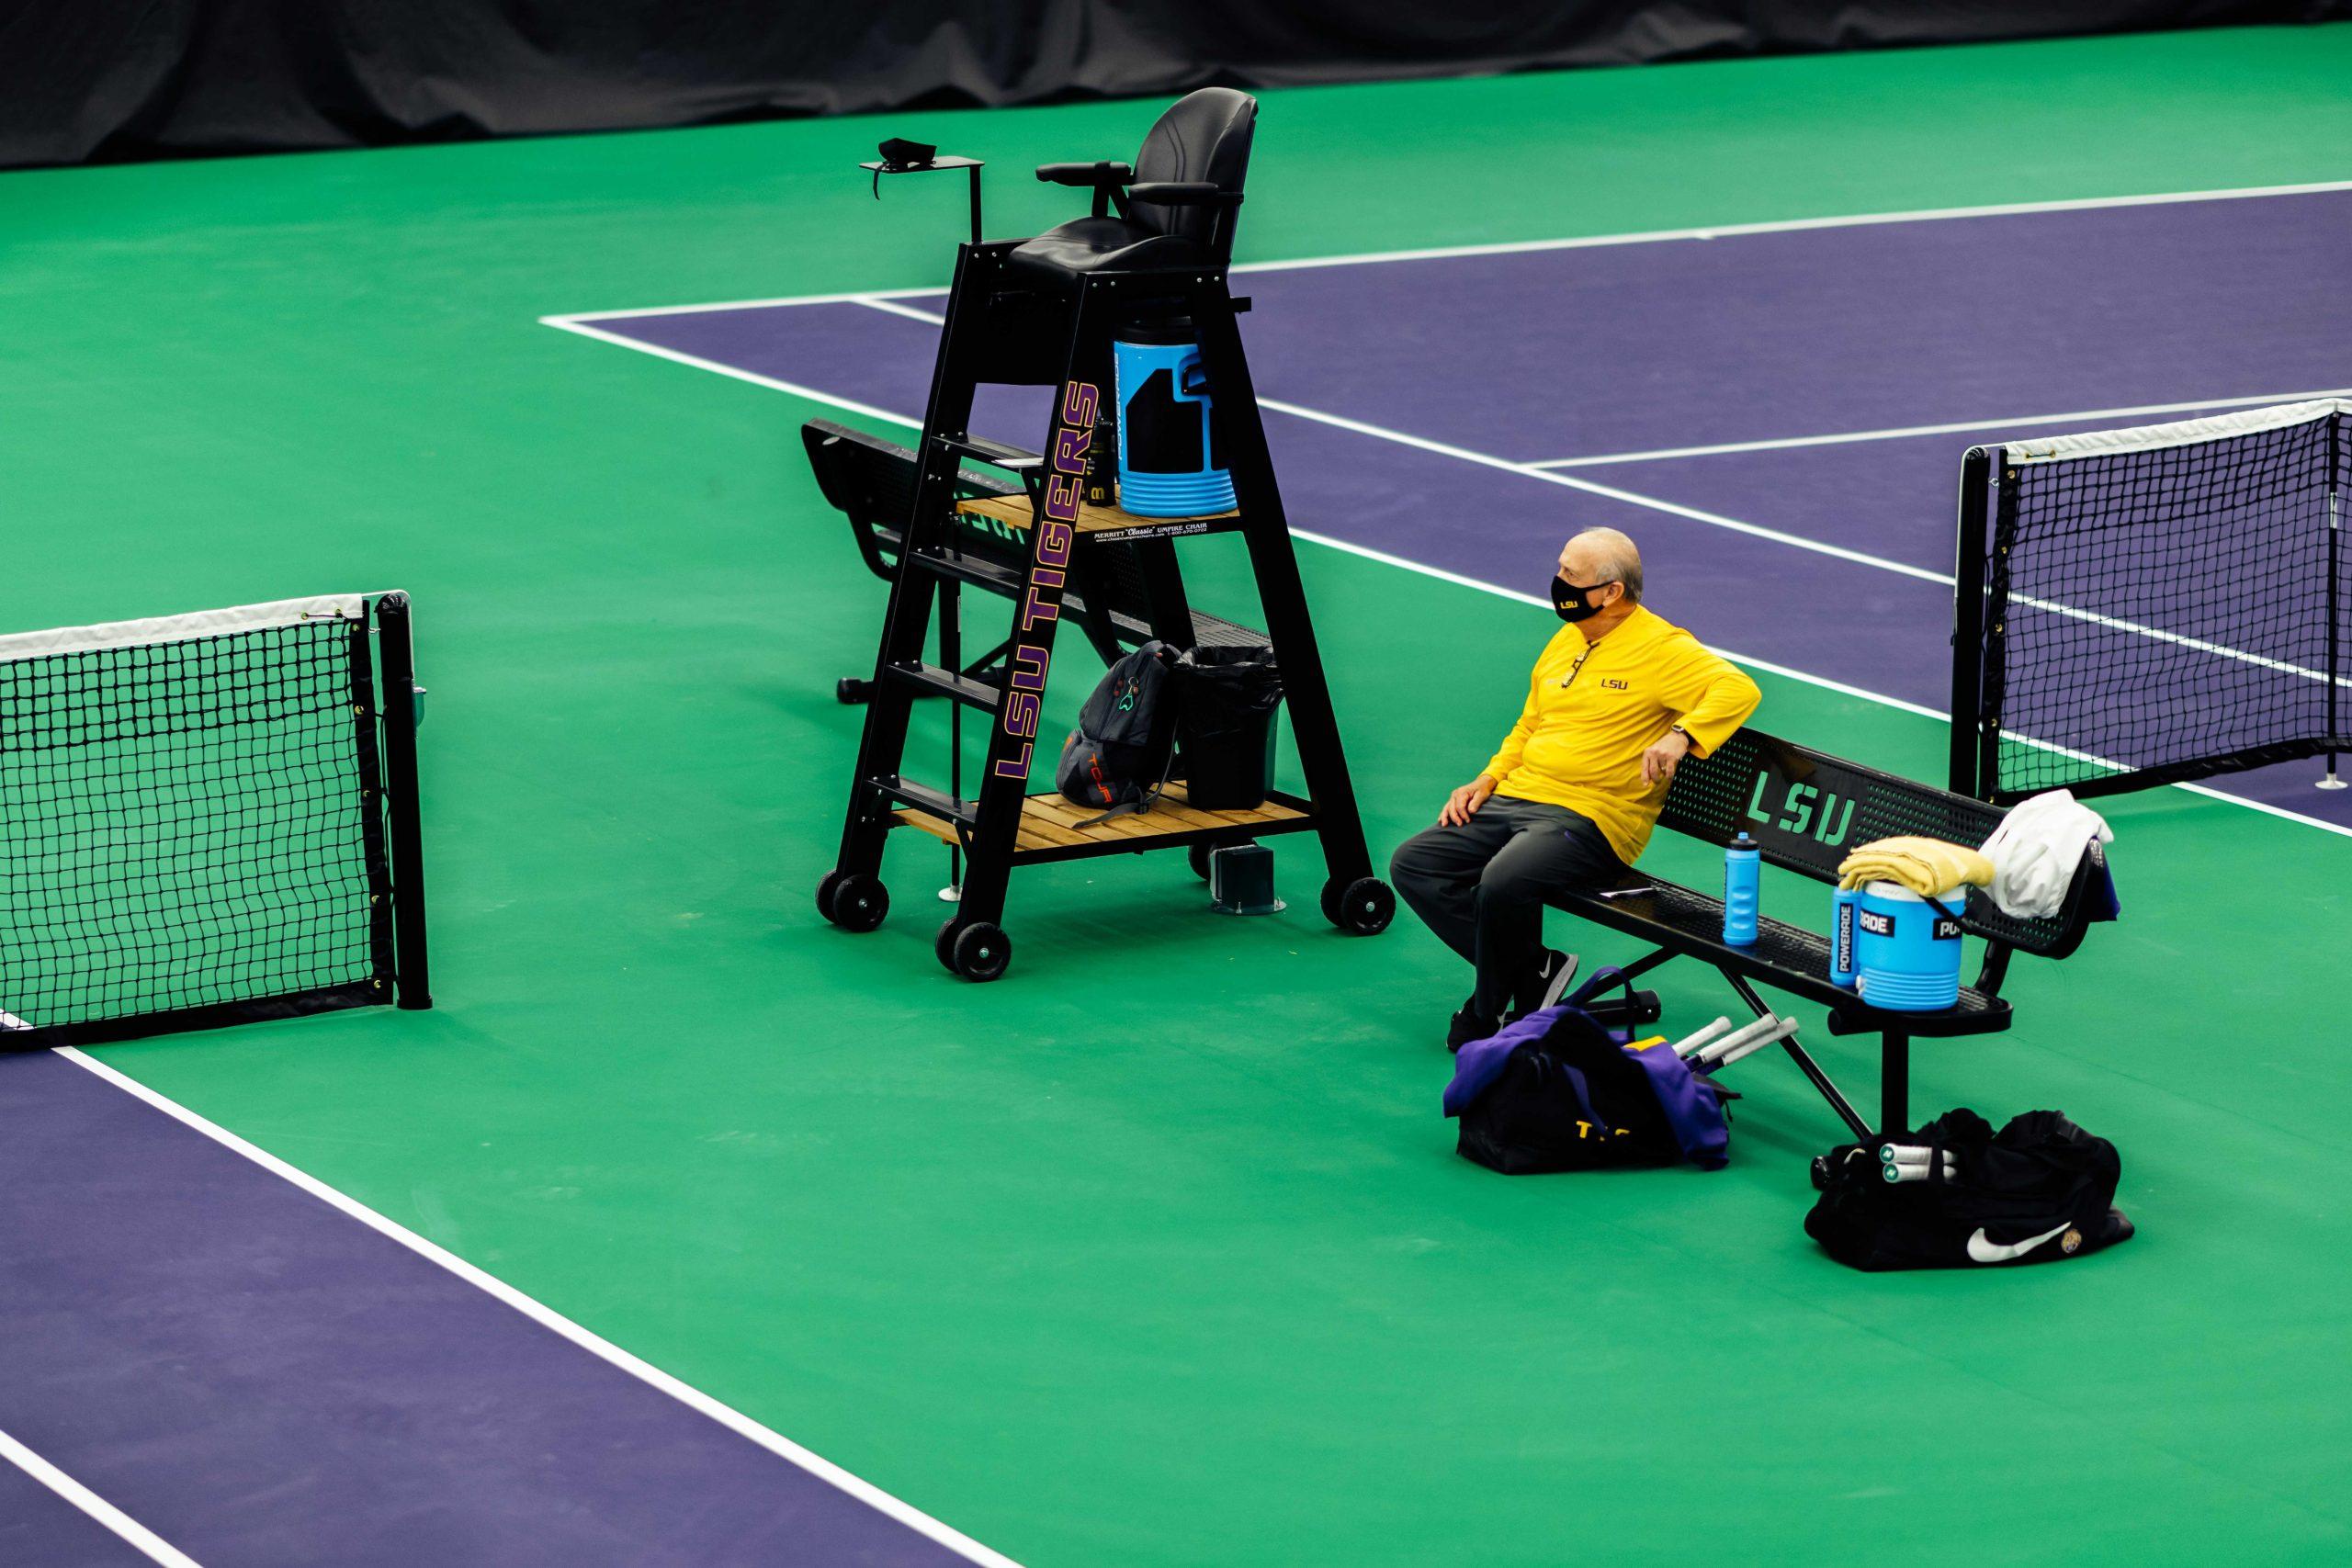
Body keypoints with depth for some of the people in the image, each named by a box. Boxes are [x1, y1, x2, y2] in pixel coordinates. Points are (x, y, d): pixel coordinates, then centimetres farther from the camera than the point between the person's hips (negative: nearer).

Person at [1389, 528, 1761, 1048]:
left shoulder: (1664, 649, -7)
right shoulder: (1565, 641, 19)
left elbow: (1739, 690, -21)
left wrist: (1680, 736, -37)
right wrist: (1487, 779, 13)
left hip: (1590, 816, -9)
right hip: (1515, 797, 9)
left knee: (1504, 881, -35)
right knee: (1412, 865, -7)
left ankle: (1488, 1016, -11)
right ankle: (1533, 970, -6)